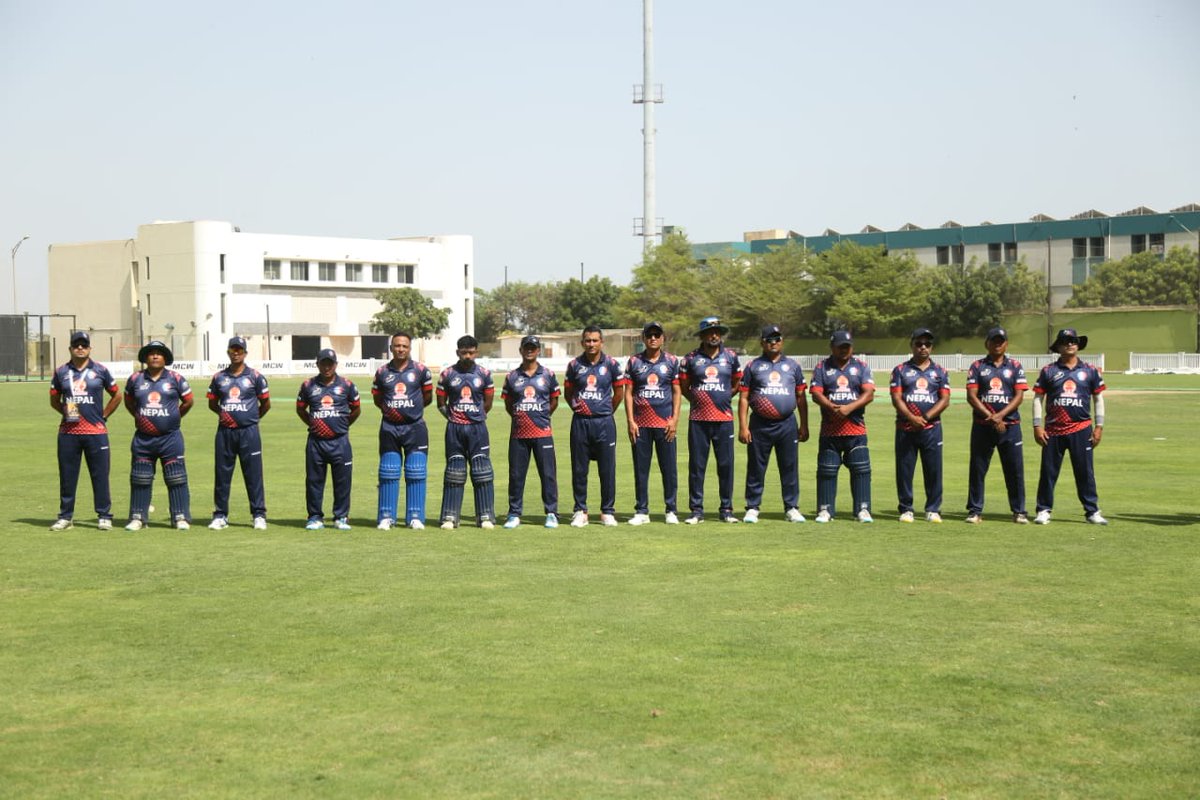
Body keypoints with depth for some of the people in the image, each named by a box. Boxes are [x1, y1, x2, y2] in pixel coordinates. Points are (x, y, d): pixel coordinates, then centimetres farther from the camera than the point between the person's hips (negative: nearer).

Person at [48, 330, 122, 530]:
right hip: (68, 432, 2)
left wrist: (103, 416, 6)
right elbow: (54, 400, 18)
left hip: (96, 432, -2)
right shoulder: (61, 372, 8)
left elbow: (116, 396, 12)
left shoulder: (100, 371, 3)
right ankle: (65, 517, 14)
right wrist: (66, 413, 5)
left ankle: (104, 516, 8)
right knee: (67, 476, 6)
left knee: (100, 476, 0)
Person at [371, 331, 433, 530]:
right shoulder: (382, 372, 5)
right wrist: (388, 409, -2)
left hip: (415, 427, -1)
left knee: (416, 474, 0)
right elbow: (377, 398, 14)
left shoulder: (420, 370, 0)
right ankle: (386, 516, 9)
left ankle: (415, 516, 6)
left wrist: (412, 409, 5)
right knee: (388, 474, 3)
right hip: (389, 428, 1)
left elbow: (428, 397, 10)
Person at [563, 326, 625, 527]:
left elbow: (619, 393, 10)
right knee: (579, 469, 4)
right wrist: (577, 407, 4)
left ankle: (608, 511, 11)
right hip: (580, 422, 1)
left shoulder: (611, 364, 1)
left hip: (604, 422, -1)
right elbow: (567, 393, 14)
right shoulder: (574, 365, 4)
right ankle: (580, 511, 13)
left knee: (607, 469, 2)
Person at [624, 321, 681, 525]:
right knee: (640, 469, 4)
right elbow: (629, 392, 6)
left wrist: (675, 419, -3)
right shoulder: (634, 361, 6)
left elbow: (676, 392, 6)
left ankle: (671, 510, 10)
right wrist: (630, 421, -2)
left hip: (665, 423, -1)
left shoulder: (672, 361, 6)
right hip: (640, 423, 1)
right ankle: (642, 511, 11)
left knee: (669, 468, 1)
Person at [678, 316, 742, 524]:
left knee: (726, 465, 2)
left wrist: (724, 397, 10)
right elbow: (683, 387, 13)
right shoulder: (691, 358, 4)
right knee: (696, 466, 1)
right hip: (698, 419, -1)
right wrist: (697, 400, 5)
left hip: (724, 419, 1)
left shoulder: (731, 357, 8)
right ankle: (696, 510, 7)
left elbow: (737, 384, 20)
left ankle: (726, 510, 11)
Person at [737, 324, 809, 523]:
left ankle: (791, 508, 10)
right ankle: (752, 508, 10)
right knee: (756, 468, 2)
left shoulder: (793, 365, 13)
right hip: (760, 425, -1)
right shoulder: (753, 366, 7)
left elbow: (801, 397, 14)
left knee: (790, 467, 3)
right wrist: (743, 427, -5)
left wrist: (804, 425, 8)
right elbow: (743, 398, 4)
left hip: (787, 424, 1)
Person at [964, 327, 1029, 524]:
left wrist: (999, 415, -14)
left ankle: (1019, 511, 7)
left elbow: (1019, 396, -1)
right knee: (977, 469, 1)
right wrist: (990, 417, -13)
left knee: (1015, 469, 0)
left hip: (1009, 425, 0)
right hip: (982, 426, 0)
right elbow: (971, 396, -2)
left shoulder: (1015, 366, 8)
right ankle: (975, 511, 8)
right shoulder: (977, 366, 6)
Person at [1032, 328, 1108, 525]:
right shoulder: (1048, 371, 6)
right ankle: (1043, 510, 12)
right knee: (1048, 472, 3)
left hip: (1081, 430, 0)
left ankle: (1092, 511, 7)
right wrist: (1037, 426, -2)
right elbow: (1038, 398, 6)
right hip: (1053, 430, 0)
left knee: (1085, 472, 1)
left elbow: (1098, 398, 11)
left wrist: (1099, 426, 3)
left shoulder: (1090, 371, 8)